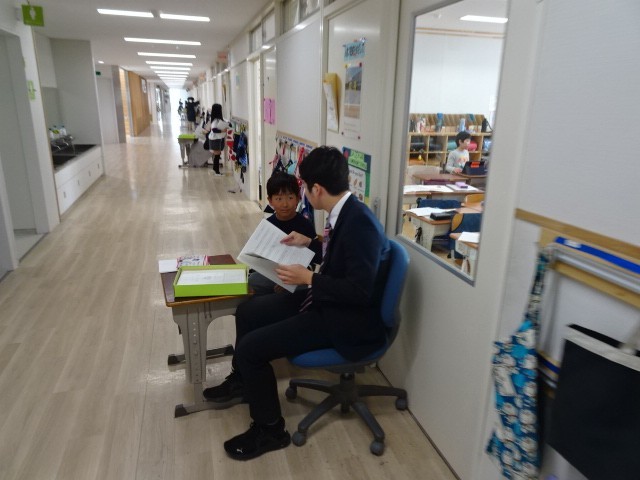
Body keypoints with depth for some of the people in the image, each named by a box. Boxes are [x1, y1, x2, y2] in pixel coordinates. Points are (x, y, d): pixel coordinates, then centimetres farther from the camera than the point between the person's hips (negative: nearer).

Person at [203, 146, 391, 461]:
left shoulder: (360, 222, -27)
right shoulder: (345, 212, 2)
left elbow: (359, 290, -29)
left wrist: (308, 278, -23)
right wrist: (310, 242, 17)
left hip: (347, 320, -10)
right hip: (324, 301, 10)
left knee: (251, 348, -13)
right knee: (248, 311, 14)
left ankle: (269, 429, 10)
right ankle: (241, 381, 38)